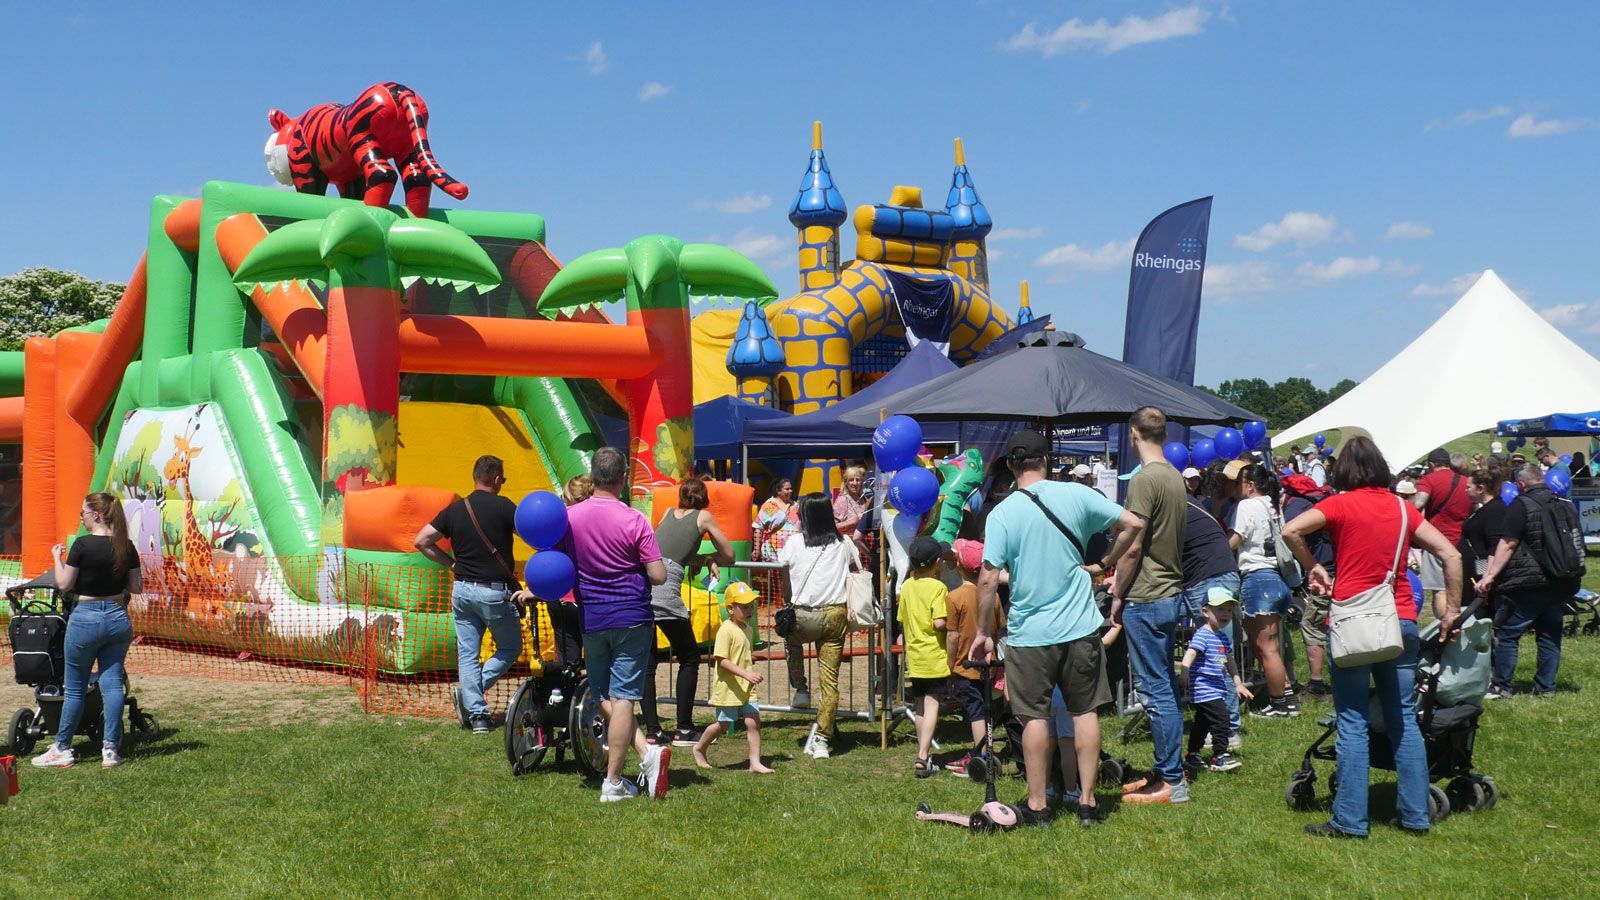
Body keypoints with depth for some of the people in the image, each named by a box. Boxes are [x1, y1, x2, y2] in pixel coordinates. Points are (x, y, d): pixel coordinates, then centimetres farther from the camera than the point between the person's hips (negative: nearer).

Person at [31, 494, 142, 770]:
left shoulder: (83, 545, -13)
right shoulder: (127, 547, 0)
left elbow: (64, 585, -9)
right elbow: (137, 587, 5)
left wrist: (57, 558, 5)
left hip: (86, 619, -4)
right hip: (118, 618, 4)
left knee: (74, 687, 7)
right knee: (112, 683, 6)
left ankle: (62, 750, 15)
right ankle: (111, 749, 2)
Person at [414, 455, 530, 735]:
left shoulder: (455, 509, 5)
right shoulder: (503, 507, -9)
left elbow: (421, 541, 7)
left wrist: (451, 563, 12)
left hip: (462, 589, 5)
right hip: (494, 591, -4)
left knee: (467, 654, 9)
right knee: (510, 648, 12)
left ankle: (476, 714, 5)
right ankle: (469, 695, -2)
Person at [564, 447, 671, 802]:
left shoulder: (568, 517, -2)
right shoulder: (634, 520, -12)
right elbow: (659, 576, -11)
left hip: (590, 619, 3)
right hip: (631, 618, -3)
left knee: (603, 697, 14)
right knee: (622, 698, -1)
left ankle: (647, 754, 1)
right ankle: (612, 783, -2)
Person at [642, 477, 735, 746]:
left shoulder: (668, 514, 27)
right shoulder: (704, 517, 15)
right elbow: (729, 556, 22)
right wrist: (711, 559, 40)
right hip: (663, 590, -5)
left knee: (647, 662, 12)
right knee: (689, 658, 11)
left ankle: (652, 731, 8)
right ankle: (684, 730, 8)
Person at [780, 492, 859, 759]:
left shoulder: (794, 543, -3)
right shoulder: (843, 544, 4)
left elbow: (785, 584, 3)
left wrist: (790, 606, 19)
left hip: (803, 616, -1)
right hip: (835, 616, 1)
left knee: (791, 639, 35)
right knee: (830, 680, 5)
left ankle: (800, 690, 27)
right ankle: (821, 739, 4)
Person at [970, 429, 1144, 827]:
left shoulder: (1002, 514, -9)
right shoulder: (1077, 495, -3)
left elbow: (989, 578, -11)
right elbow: (1133, 523, -3)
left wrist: (983, 632, -2)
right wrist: (1103, 563, 9)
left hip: (1029, 631, -2)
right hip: (1080, 627, 2)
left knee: (1035, 717, 6)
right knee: (1085, 711, 11)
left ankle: (1037, 805, 12)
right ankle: (1088, 802, 15)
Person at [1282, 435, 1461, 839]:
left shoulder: (1341, 504, -4)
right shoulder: (1401, 508, 8)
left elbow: (1291, 530, -17)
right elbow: (1450, 555, 7)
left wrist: (1313, 566, -3)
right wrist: (1452, 610, 12)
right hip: (1401, 620, 4)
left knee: (1353, 722, -1)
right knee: (1403, 719, 11)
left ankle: (1350, 821, 1)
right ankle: (1415, 814, 15)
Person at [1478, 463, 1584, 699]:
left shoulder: (1521, 505, -9)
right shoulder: (1567, 506, 12)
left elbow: (1507, 545, -15)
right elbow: (1578, 545, 20)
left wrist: (1490, 575, -15)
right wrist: (1575, 575, 32)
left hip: (1529, 584, -7)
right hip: (1562, 584, 7)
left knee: (1507, 634, 0)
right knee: (1550, 635, 12)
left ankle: (1501, 686, 0)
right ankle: (1546, 687, 13)